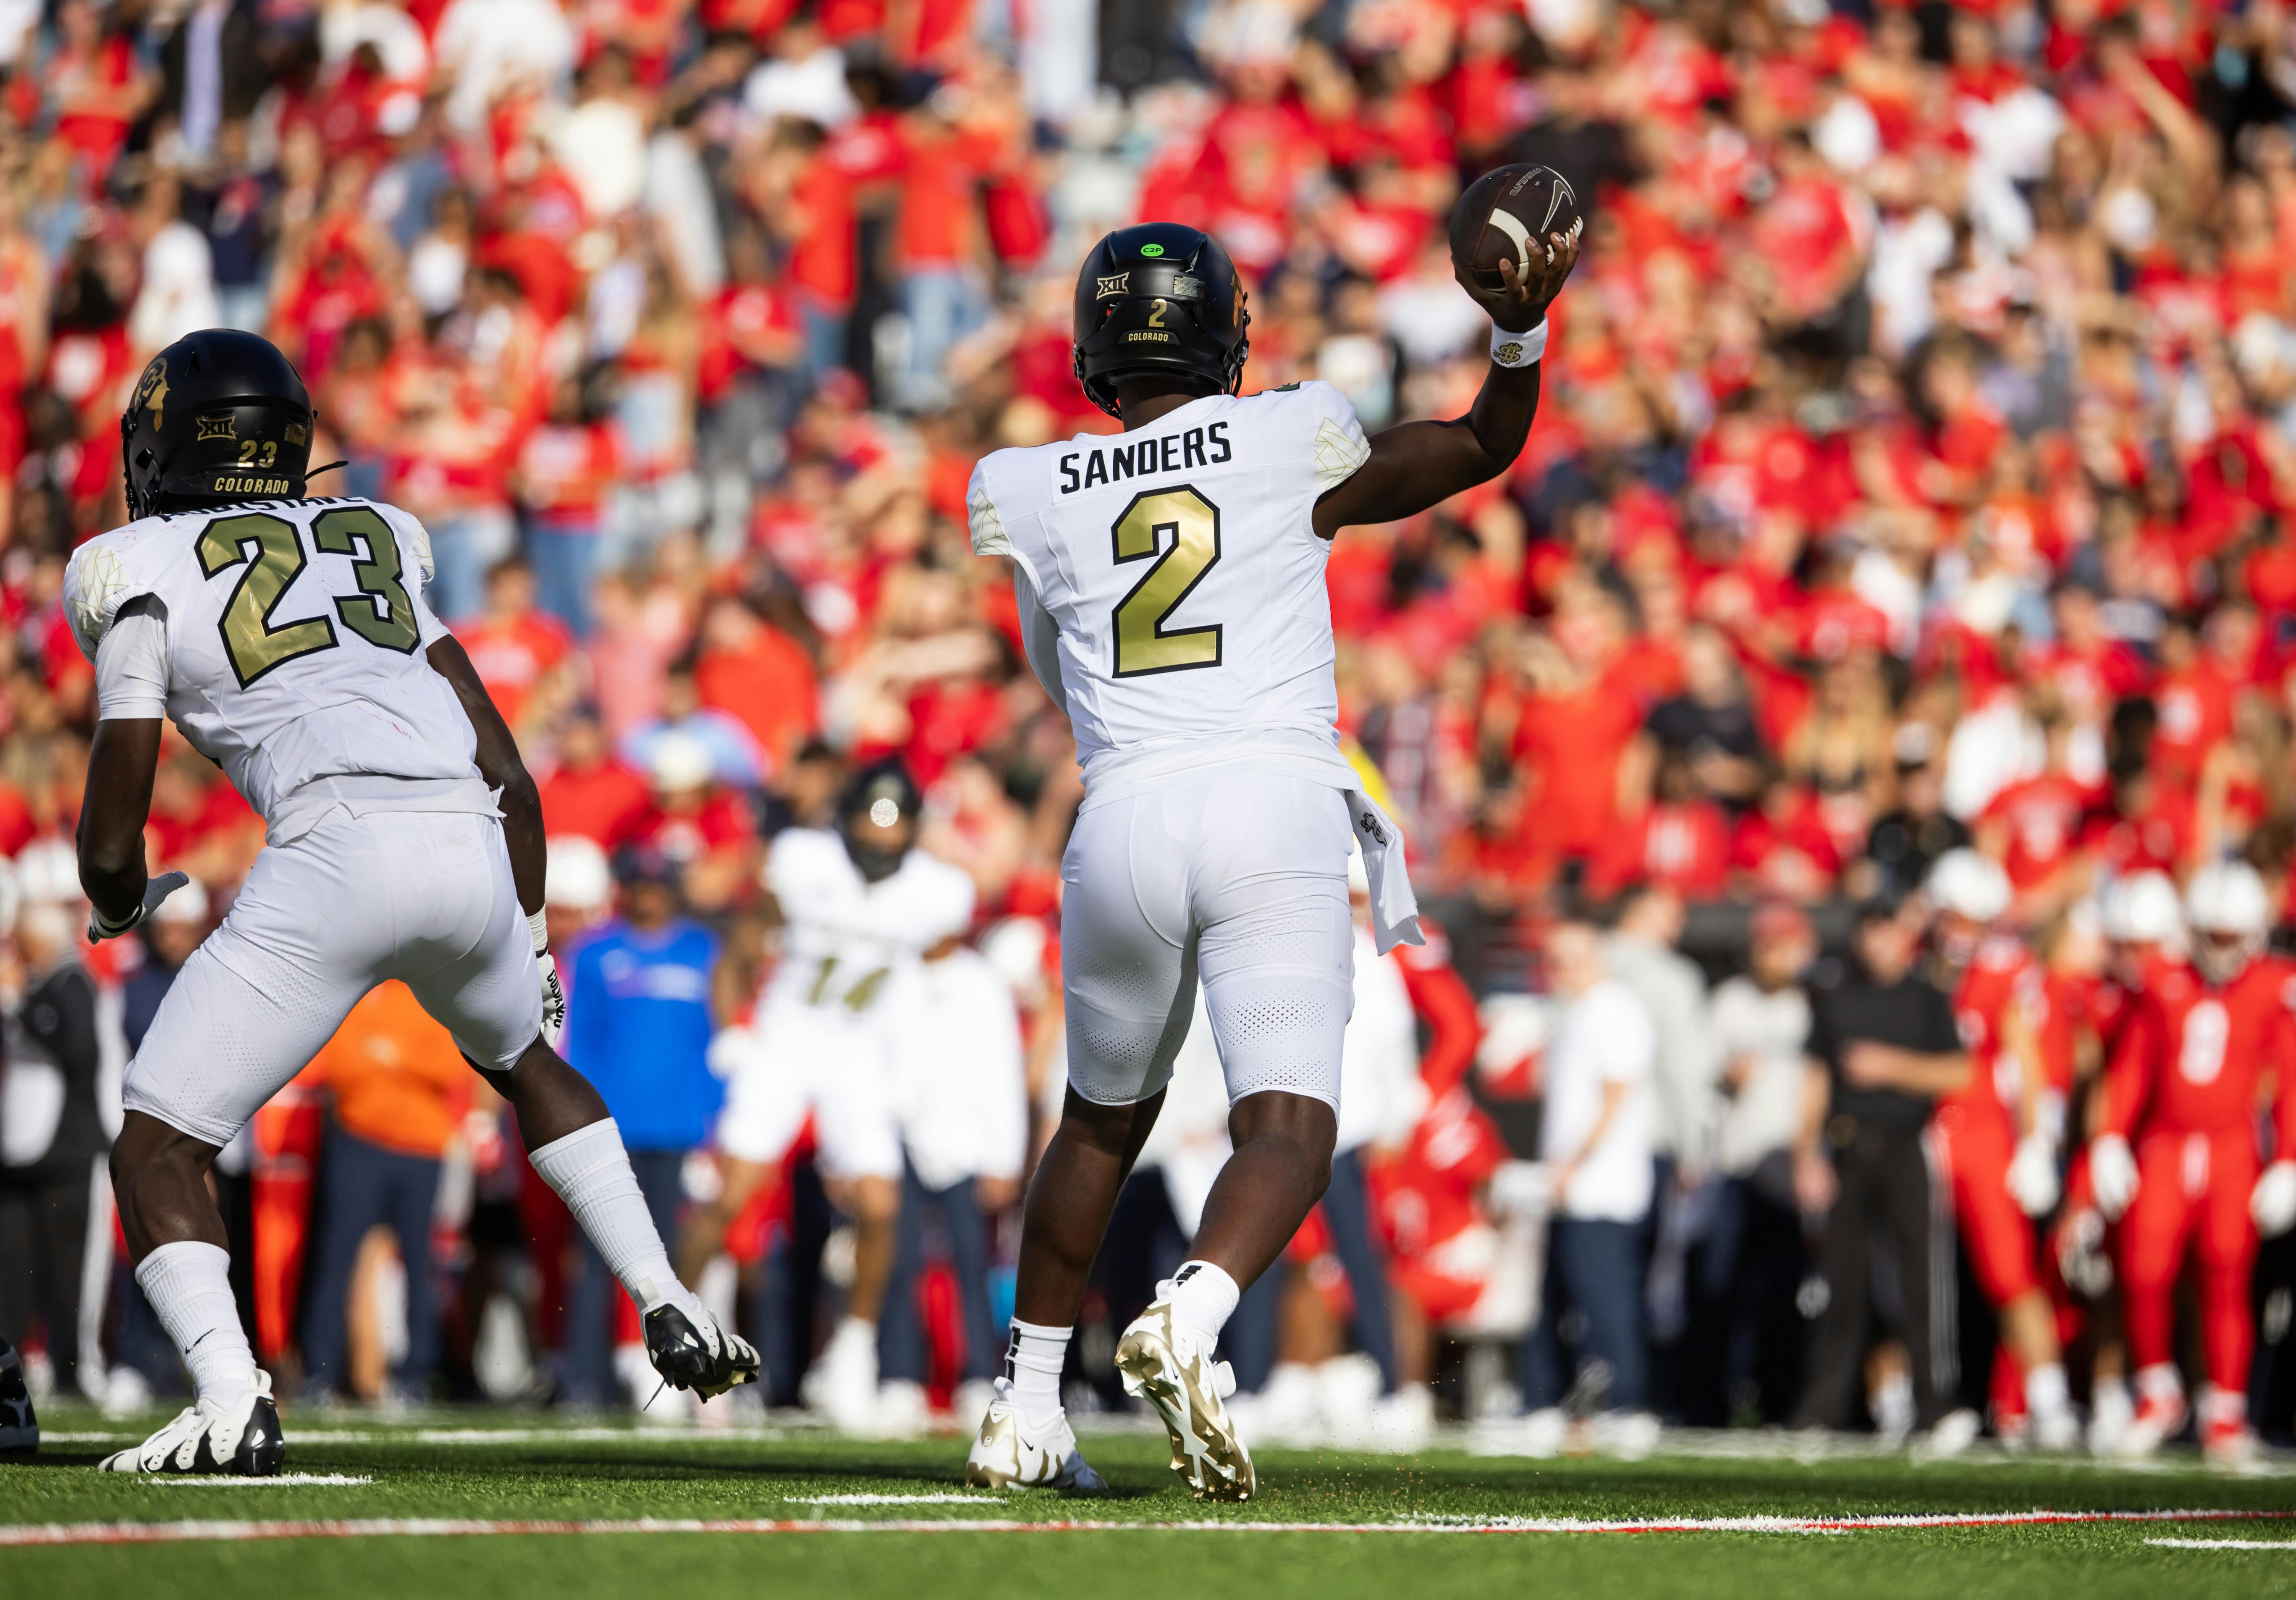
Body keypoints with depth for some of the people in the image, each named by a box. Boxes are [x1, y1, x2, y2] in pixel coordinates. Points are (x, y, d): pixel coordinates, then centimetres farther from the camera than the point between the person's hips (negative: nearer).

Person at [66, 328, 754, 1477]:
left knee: (156, 1150, 3)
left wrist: (121, 906, 31)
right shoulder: (374, 543, 26)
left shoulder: (146, 574, 10)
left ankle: (231, 1402, -17)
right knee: (523, 1058, 37)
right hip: (473, 853, 6)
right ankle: (667, 1308, 31)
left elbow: (109, 844, 8)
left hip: (337, 855, -6)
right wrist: (529, 938, 34)